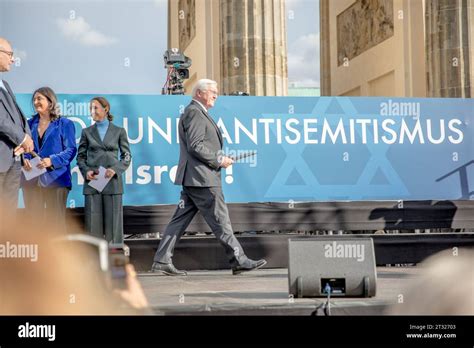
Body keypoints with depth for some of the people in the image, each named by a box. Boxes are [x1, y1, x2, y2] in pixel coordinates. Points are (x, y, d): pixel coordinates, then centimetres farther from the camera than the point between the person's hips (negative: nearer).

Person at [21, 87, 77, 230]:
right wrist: (24, 159, -9)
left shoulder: (64, 124, 3)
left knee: (56, 221, 0)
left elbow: (71, 150, -4)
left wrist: (52, 161, -19)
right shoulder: (30, 123, 15)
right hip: (32, 179, 4)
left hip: (55, 178, -4)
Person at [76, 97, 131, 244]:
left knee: (113, 220, -1)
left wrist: (116, 170, -10)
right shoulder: (87, 132, 11)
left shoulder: (119, 131, 7)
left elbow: (127, 156, 6)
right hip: (92, 182, 1)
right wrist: (86, 171, -7)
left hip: (112, 181, -1)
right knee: (93, 221, -1)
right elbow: (80, 156, 11)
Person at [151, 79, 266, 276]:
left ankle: (162, 261, 7)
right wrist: (218, 160, -13)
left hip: (192, 179, 11)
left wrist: (218, 160, 15)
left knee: (180, 221, 7)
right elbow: (195, 146, -19)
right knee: (220, 220, -5)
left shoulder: (198, 113, 23)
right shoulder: (194, 112, -10)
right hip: (201, 178, -11)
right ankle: (239, 261, 0)